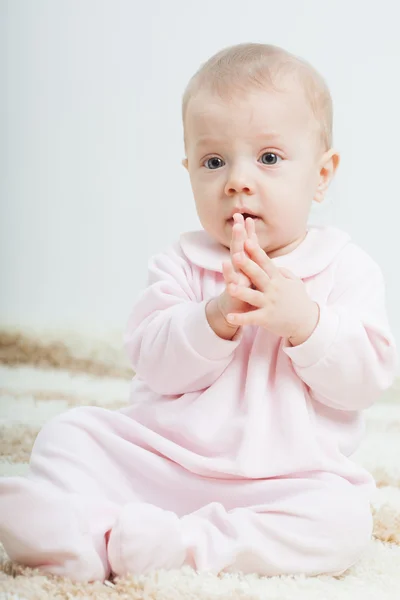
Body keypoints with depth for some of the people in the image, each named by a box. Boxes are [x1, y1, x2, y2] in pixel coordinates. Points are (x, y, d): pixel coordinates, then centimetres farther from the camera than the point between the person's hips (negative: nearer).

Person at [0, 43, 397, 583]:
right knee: (69, 436, -11)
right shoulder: (182, 264, 5)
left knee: (342, 518, -29)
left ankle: (176, 545, -32)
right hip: (159, 455, 2)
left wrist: (303, 320, -23)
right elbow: (155, 364, -8)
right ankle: (91, 533, -34)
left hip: (284, 475, -1)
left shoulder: (347, 269, 2)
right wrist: (215, 318, -27)